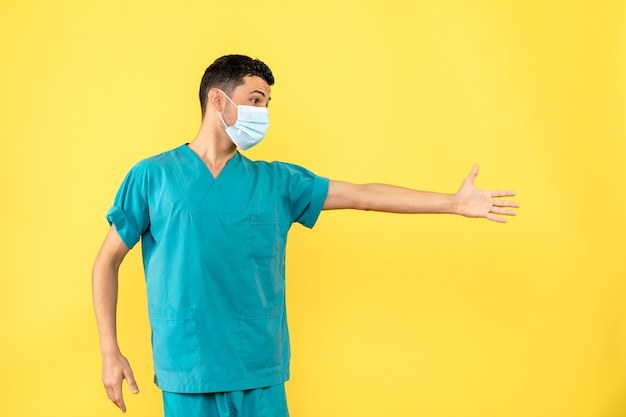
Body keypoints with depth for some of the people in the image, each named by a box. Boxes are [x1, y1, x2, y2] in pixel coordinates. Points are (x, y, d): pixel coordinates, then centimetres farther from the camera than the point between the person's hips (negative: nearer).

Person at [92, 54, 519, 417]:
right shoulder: (152, 176, 1)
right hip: (187, 375, -2)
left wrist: (454, 202, 3)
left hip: (261, 373, 3)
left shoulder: (276, 181, 7)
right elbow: (107, 262, 5)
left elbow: (362, 195, 5)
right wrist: (110, 352, -2)